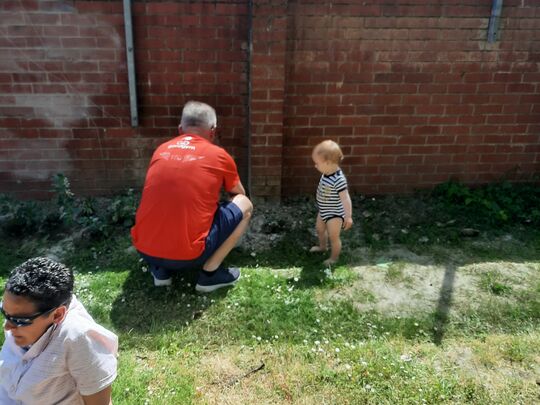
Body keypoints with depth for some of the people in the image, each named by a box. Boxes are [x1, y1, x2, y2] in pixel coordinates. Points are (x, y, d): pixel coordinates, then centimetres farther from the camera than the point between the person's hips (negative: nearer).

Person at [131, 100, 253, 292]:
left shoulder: (161, 150, 10)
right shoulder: (219, 155, 0)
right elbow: (238, 194, 20)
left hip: (145, 250, 5)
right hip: (187, 255, -5)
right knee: (244, 205, 11)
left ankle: (160, 270, 19)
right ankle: (210, 273, 7)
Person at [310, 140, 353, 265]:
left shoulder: (338, 179, -35)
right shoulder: (326, 173, -9)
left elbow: (345, 199, -32)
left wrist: (348, 217, -30)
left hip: (335, 214, -9)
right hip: (323, 211, 9)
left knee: (333, 236, 9)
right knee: (320, 229, 28)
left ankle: (334, 257, 32)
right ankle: (322, 246, 55)